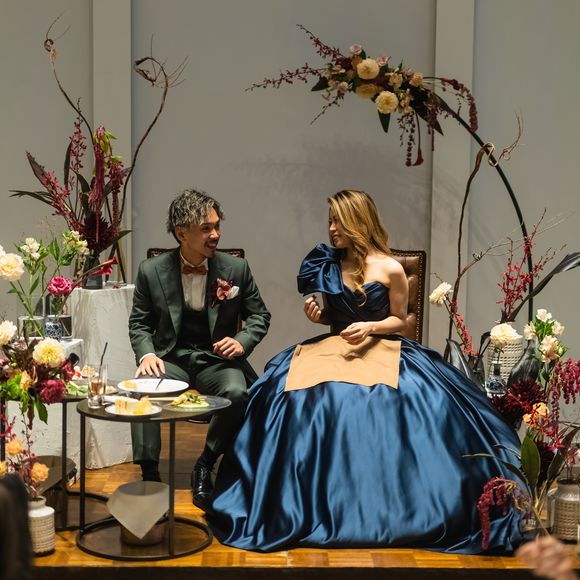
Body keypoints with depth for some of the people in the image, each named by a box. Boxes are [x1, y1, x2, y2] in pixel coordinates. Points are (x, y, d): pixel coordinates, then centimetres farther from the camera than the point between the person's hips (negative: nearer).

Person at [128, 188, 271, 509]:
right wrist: (147, 353, -11)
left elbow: (259, 316, 10)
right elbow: (139, 323, 9)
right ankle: (149, 474, -18)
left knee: (237, 393, -32)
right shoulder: (152, 271, -2)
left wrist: (242, 341, -10)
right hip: (172, 359, 0)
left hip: (217, 359, 0)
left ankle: (205, 467, -8)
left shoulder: (236, 268, -2)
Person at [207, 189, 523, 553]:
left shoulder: (391, 269, -4)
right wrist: (315, 314, -4)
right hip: (334, 346, 3)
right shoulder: (328, 265, 7)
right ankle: (316, 505, -14)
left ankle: (390, 507, -15)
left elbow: (399, 319, 5)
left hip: (381, 348, -2)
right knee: (293, 393, -26)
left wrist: (370, 328, -13)